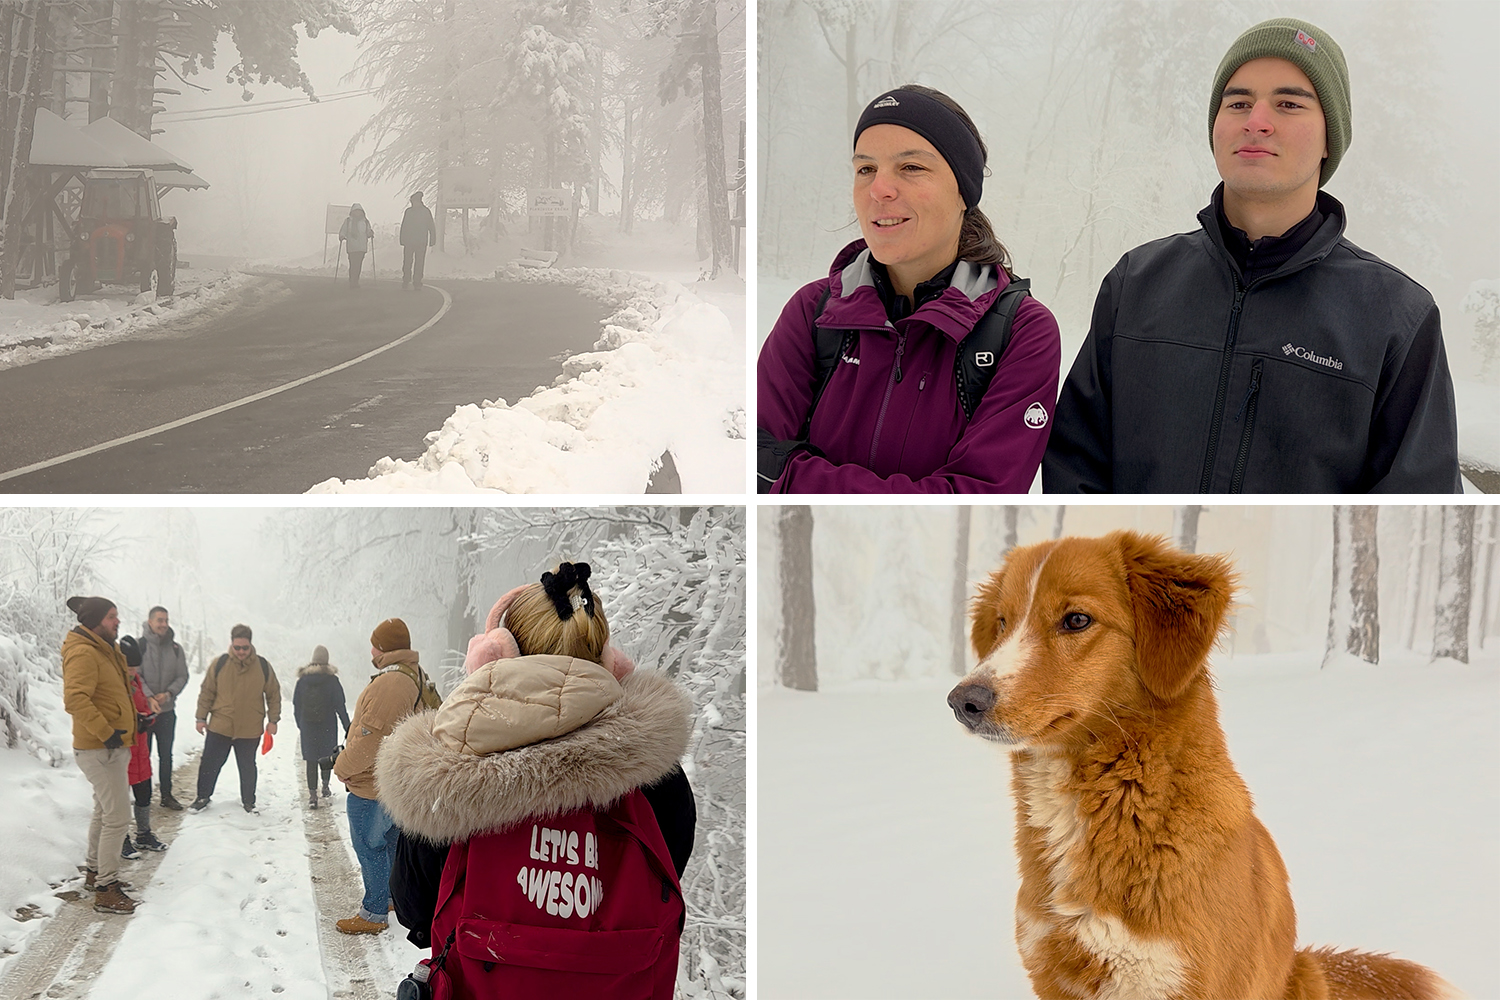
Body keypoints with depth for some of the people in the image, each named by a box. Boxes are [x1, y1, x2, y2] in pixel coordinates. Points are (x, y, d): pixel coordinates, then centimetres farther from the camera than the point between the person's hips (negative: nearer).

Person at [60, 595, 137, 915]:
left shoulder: (104, 651, 14)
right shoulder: (84, 654, -20)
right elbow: (75, 699, -31)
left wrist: (122, 732, 21)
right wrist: (106, 733, -31)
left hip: (112, 746, 11)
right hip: (101, 750, -11)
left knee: (104, 812, 22)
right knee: (118, 818, -10)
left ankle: (95, 872, 36)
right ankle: (105, 891, -5)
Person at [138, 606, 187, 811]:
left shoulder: (175, 648, 4)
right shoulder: (139, 646, -8)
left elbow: (182, 676, 4)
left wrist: (169, 693, -14)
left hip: (167, 710, 4)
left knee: (166, 755, 12)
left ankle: (166, 794, 21)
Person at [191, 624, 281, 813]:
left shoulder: (263, 666, -5)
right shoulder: (220, 664, -6)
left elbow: (274, 694, 5)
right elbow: (207, 692, 2)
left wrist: (272, 720, 3)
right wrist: (201, 717, 1)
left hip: (250, 731, 0)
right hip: (219, 727, 0)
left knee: (247, 767, 12)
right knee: (209, 764, 7)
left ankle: (248, 800, 28)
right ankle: (203, 797, 25)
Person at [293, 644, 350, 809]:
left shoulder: (303, 679, 0)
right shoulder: (332, 679, -8)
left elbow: (296, 704, 5)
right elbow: (340, 706, -8)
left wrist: (300, 725, 16)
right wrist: (348, 728, -3)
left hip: (307, 726, 1)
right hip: (328, 726, -1)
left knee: (311, 760, 2)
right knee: (327, 756, 18)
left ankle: (312, 794, -3)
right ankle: (325, 787, 25)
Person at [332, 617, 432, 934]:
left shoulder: (388, 684, -26)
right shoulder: (417, 677, 7)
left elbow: (369, 736, -26)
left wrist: (344, 768, -11)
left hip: (370, 786, -10)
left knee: (369, 845, -1)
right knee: (391, 838, 22)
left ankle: (374, 914, 5)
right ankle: (394, 893, 36)